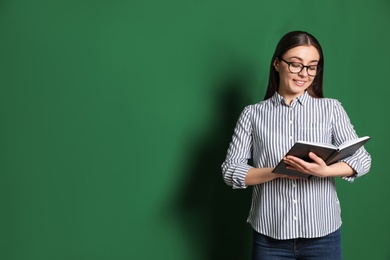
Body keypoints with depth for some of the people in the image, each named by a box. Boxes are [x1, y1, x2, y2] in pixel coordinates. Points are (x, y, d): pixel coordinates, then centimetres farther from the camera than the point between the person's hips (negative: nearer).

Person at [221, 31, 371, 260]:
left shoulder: (332, 109, 2)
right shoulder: (253, 114, 1)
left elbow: (363, 159, -1)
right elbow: (230, 170, -3)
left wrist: (324, 171, -20)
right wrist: (278, 172, -18)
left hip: (323, 233, 1)